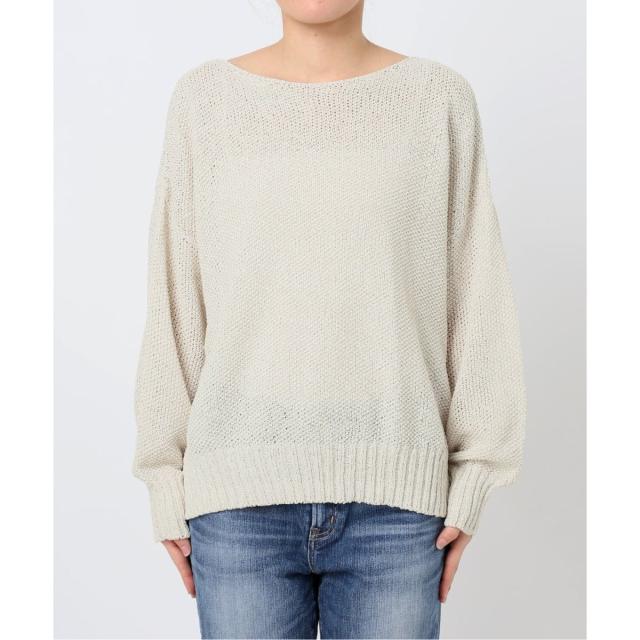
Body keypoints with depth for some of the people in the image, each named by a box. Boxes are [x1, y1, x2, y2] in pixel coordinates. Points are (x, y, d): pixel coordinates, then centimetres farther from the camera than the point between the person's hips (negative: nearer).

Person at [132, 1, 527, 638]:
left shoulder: (441, 98, 3)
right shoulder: (204, 99, 3)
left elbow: (476, 299, 3)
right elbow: (175, 300, 4)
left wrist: (471, 484, -1)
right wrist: (167, 484, 3)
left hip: (395, 494, 0)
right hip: (241, 495, 0)